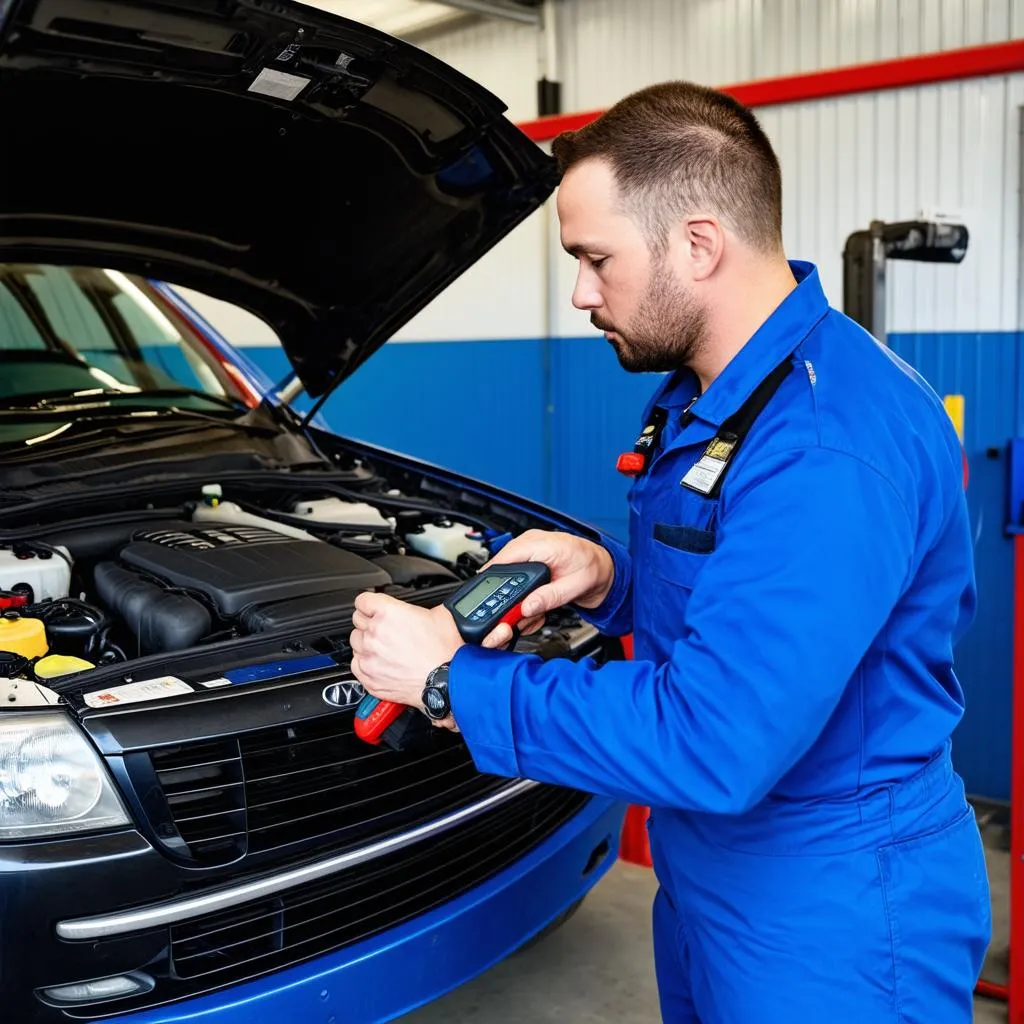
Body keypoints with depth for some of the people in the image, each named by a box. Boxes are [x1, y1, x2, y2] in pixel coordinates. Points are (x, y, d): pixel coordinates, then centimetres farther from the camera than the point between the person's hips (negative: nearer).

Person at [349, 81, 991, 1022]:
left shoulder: (830, 453, -30)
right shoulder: (703, 392, 3)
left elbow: (711, 745, -33)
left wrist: (456, 680, -25)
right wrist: (608, 581, -7)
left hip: (831, 919, -9)